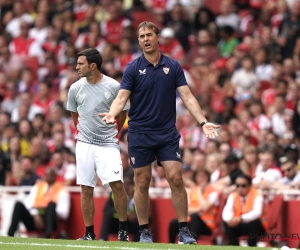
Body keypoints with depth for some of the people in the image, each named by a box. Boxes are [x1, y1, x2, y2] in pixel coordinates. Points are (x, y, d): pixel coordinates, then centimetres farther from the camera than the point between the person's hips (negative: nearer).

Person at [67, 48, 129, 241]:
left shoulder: (113, 86, -6)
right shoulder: (76, 88, 2)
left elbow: (122, 113, 8)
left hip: (108, 143, -3)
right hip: (84, 144, 3)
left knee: (117, 184, -13)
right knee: (86, 189, 1)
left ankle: (123, 230, 0)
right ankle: (89, 233, 8)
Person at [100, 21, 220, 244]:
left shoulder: (173, 66, 3)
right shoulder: (133, 68, 0)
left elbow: (187, 97, 1)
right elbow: (122, 98, -6)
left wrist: (203, 122, -12)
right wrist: (112, 115, -27)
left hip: (167, 133, 1)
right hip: (140, 133, -1)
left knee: (176, 178, -7)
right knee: (142, 182, 2)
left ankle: (184, 230, -2)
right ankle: (145, 231, 11)